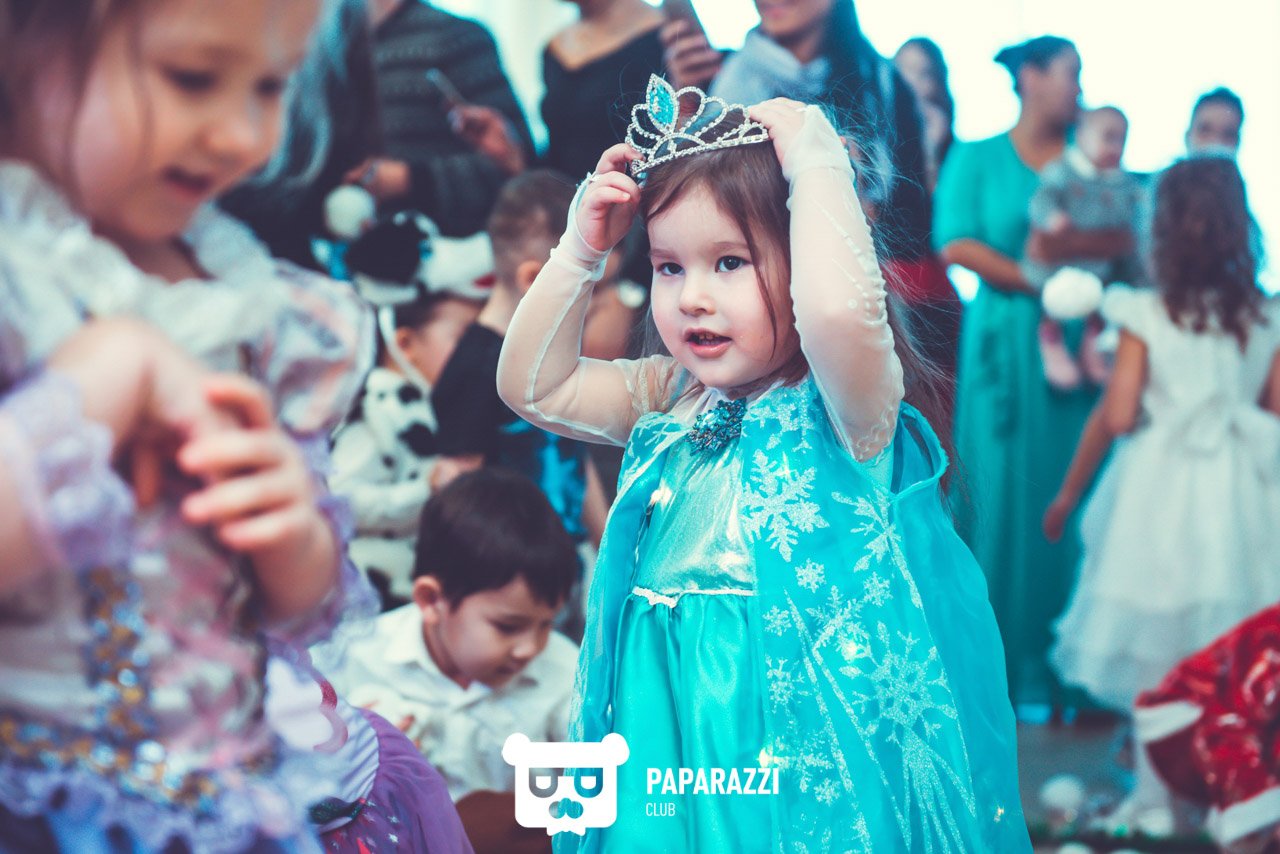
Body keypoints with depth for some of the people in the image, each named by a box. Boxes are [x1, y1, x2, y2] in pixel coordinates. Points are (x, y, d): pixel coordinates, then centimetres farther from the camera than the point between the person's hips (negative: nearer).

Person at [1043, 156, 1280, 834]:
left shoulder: (1146, 316, -8)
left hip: (1161, 487, -3)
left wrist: (1068, 493, -1)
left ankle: (1153, 793, 14)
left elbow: (1118, 416, -11)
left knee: (1153, 648, 8)